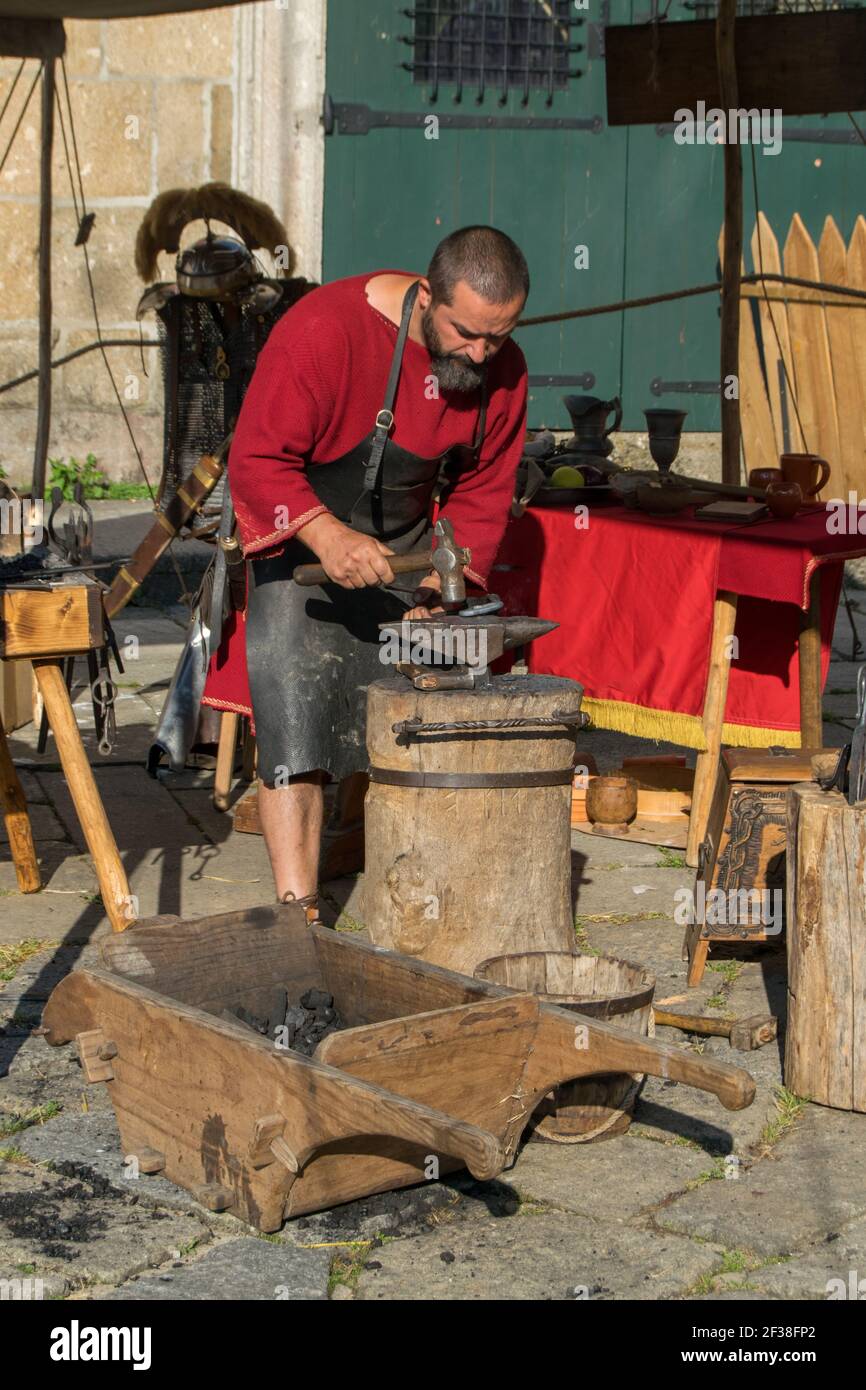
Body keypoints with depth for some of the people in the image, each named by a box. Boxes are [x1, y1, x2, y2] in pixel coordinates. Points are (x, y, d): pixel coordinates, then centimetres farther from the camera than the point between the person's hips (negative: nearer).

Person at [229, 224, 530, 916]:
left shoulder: (502, 370, -8)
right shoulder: (324, 330, -27)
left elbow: (482, 494, 1)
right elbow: (256, 461, -23)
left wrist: (441, 588, -11)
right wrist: (329, 535, -36)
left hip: (406, 551, 5)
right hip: (301, 543, -5)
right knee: (296, 730, -13)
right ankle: (298, 913, -10)